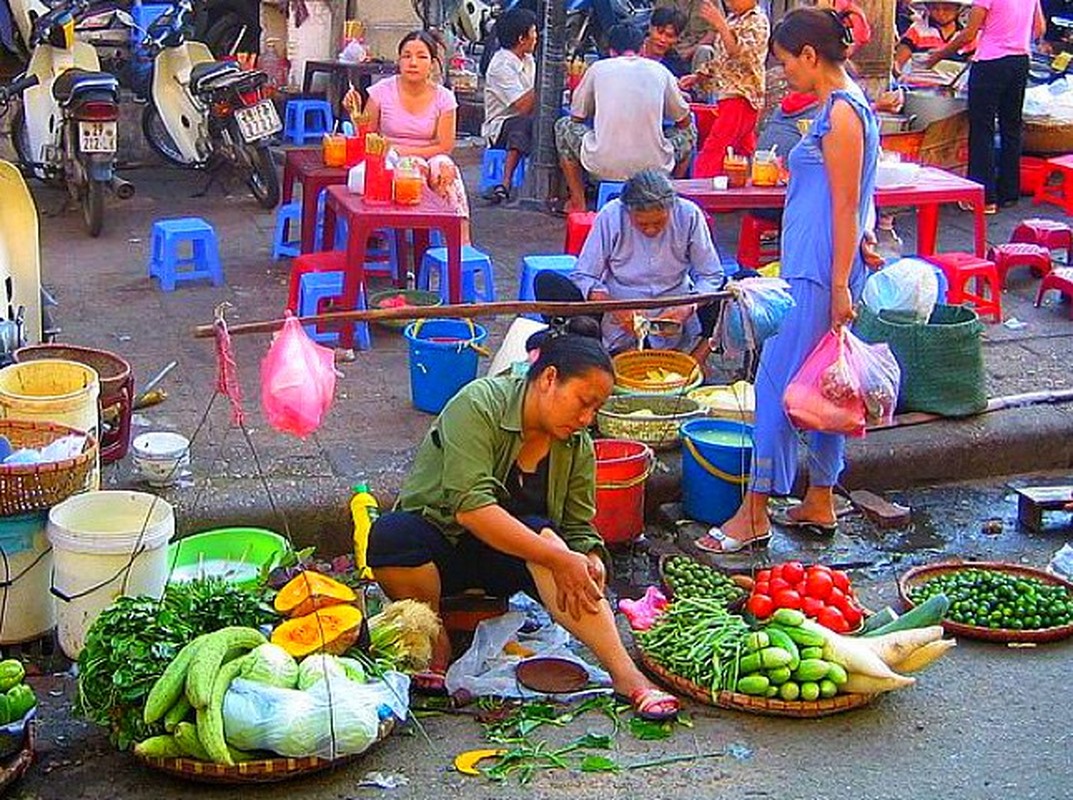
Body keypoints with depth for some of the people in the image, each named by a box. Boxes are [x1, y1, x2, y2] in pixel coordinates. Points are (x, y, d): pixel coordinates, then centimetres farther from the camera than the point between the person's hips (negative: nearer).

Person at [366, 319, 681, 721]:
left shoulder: (578, 448, 0)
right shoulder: (478, 405, -20)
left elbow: (579, 528, 2)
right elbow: (470, 505, -31)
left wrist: (591, 561, -23)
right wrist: (558, 559, -35)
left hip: (501, 562, 4)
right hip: (437, 544, -3)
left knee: (544, 534, -31)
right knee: (391, 535, -38)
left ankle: (626, 674, -38)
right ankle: (435, 646, -15)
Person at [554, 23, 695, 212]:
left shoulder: (598, 68, 6)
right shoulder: (660, 71, 9)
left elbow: (577, 116, 17)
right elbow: (684, 121, 20)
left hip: (604, 167, -1)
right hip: (654, 167, 1)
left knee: (564, 126, 27)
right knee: (689, 132, 31)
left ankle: (578, 203, 24)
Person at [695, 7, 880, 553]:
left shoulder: (842, 112, -15)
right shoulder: (838, 108, 15)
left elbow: (846, 207, -18)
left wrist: (840, 286, -19)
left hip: (818, 273, -10)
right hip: (812, 268, 10)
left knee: (778, 381, -6)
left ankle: (755, 513, 0)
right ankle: (819, 503, 22)